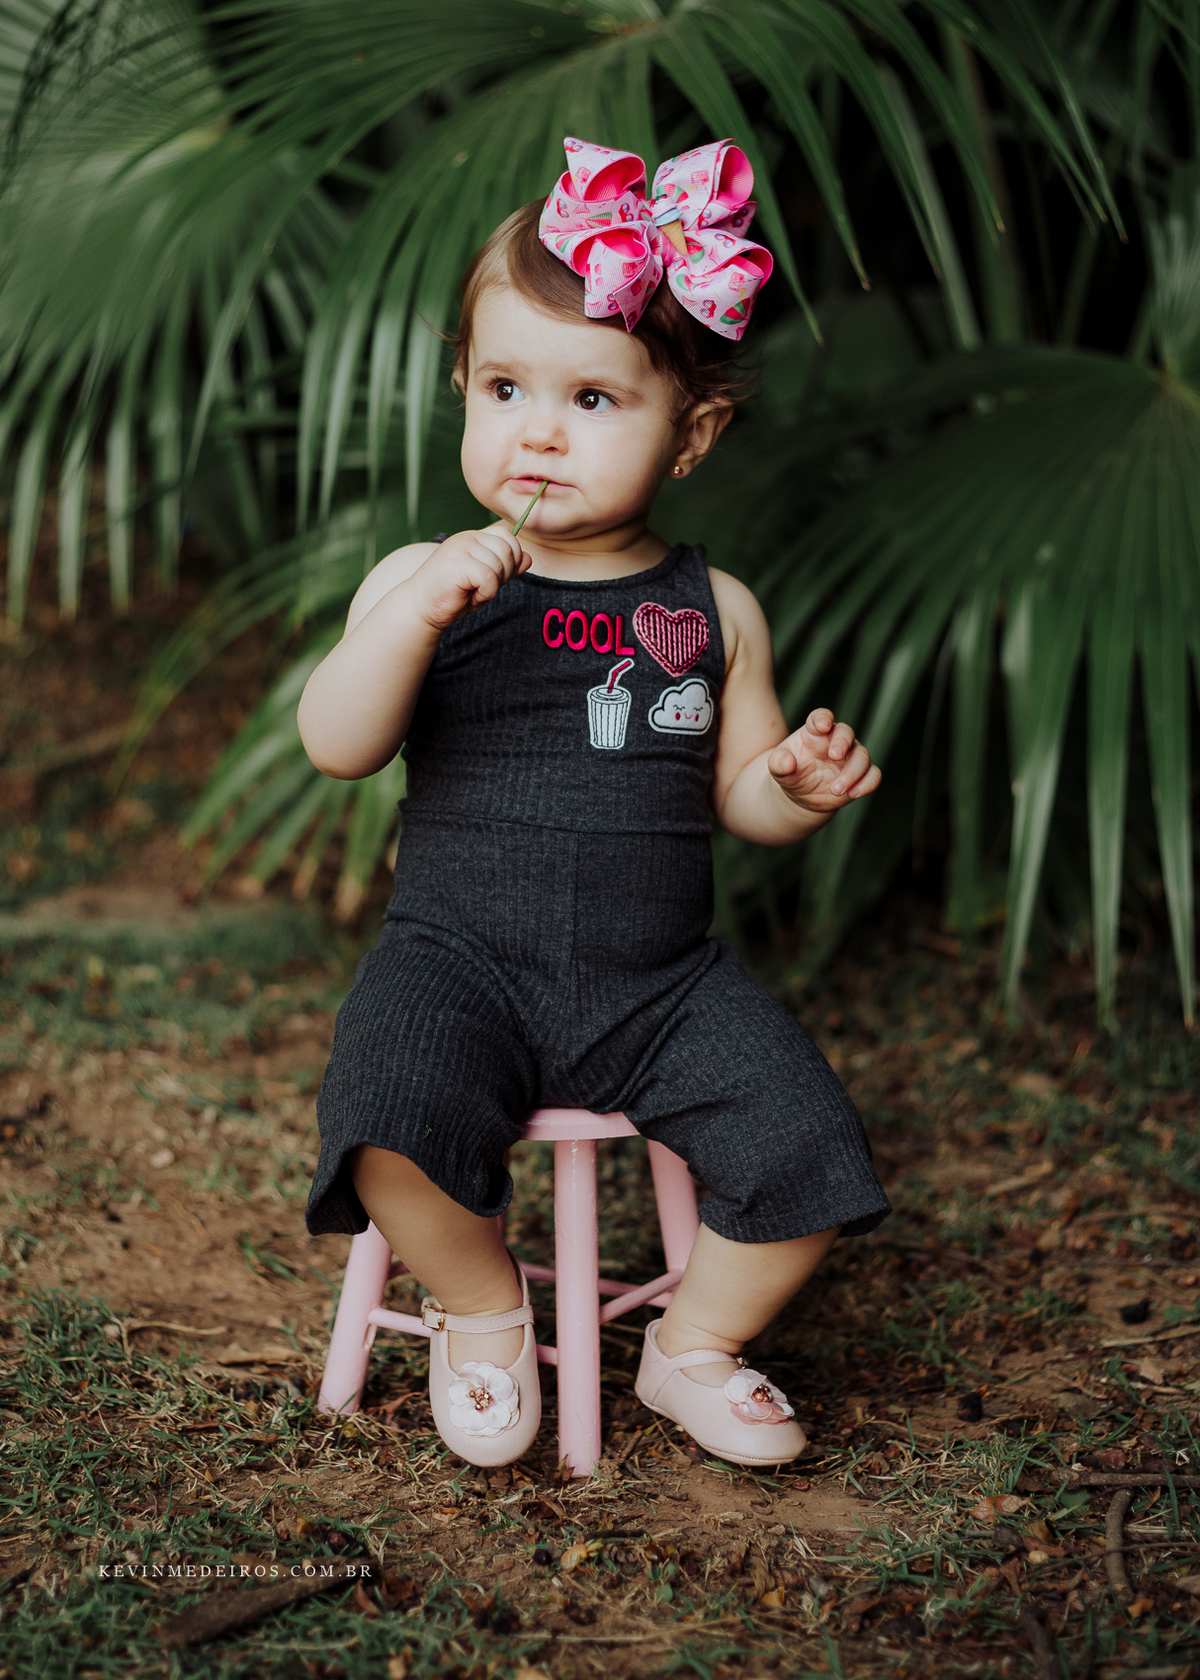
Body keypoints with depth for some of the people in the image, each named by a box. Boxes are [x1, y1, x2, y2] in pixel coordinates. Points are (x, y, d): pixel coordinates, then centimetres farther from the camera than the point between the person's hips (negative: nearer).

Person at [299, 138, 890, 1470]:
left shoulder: (711, 610, 6)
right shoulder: (425, 581, 1)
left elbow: (738, 795, 13)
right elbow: (336, 747, -12)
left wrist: (801, 782, -10)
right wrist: (414, 615, -27)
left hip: (660, 983, 2)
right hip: (462, 958, -2)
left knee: (807, 1144, -16)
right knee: (394, 1129, -30)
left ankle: (696, 1348, 13)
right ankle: (483, 1309, 4)